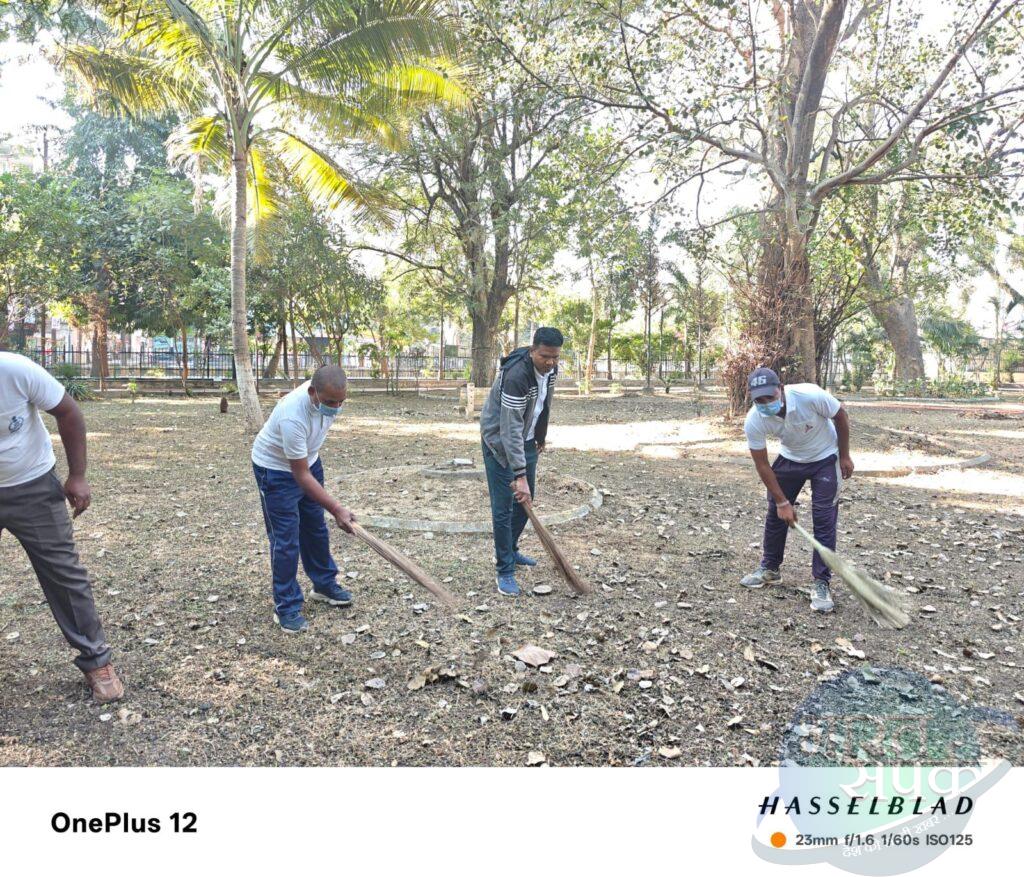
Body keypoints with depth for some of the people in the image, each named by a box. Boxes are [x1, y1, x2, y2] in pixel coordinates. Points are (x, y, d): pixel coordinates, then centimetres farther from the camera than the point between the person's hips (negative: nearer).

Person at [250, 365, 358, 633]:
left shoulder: (328, 396, -20)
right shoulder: (293, 416, -41)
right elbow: (301, 476, -34)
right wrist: (336, 508, -36)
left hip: (308, 461, 7)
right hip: (276, 469, -7)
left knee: (316, 528, 16)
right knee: (286, 539, -6)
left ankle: (324, 585, 32)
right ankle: (286, 608, 6)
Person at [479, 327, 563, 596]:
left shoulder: (550, 369, -6)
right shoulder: (516, 376, -32)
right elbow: (510, 429, -35)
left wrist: (540, 437, 21)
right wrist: (520, 475, -38)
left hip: (526, 441, 8)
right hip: (500, 442, -8)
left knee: (525, 500, 14)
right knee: (503, 508, -7)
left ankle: (510, 551, 33)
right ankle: (505, 571, 2)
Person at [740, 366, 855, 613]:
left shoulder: (811, 396, -36)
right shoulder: (753, 421, -28)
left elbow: (840, 415, -14)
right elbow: (762, 465, -16)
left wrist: (844, 456, -7)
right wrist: (782, 502, -15)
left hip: (825, 458, -3)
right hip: (790, 458, 3)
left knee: (824, 519, -8)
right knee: (775, 512, 5)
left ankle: (821, 583, 1)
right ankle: (769, 569, 25)